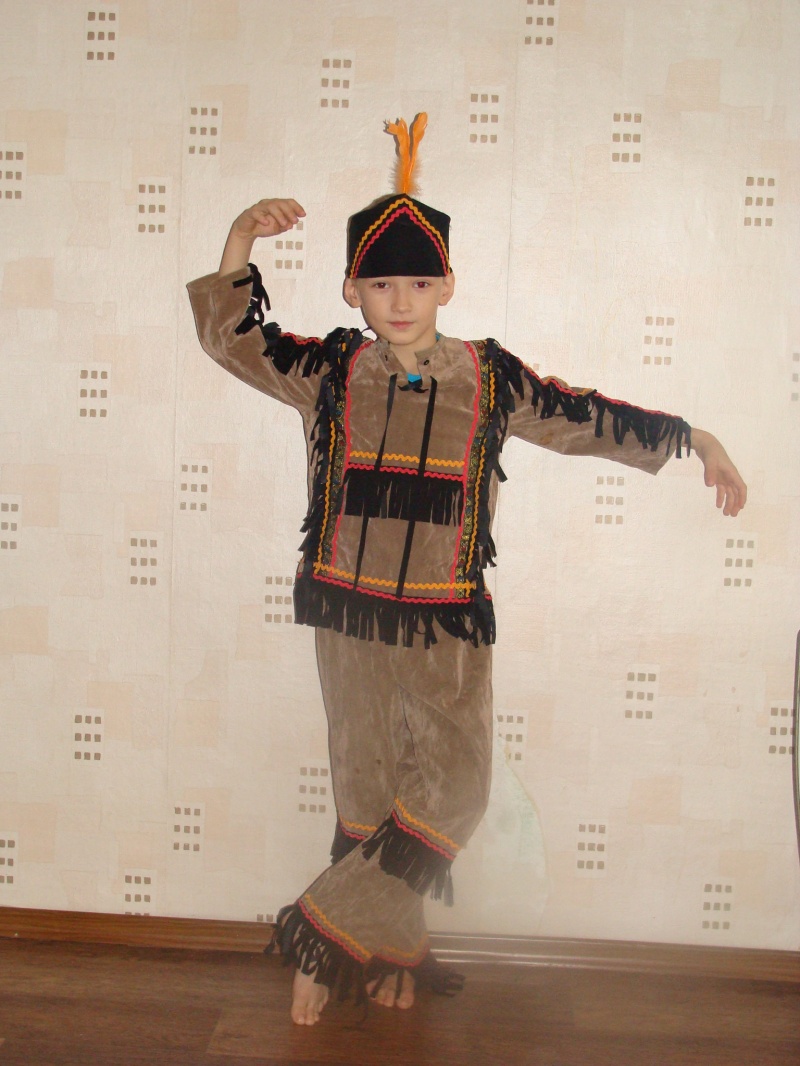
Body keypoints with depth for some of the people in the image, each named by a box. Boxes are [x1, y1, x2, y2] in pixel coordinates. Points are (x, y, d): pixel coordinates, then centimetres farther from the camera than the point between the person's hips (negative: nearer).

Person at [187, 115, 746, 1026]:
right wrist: (240, 243, -17)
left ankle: (326, 934, 9)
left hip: (448, 619, 0)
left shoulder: (490, 380, -1)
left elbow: (589, 421, 7)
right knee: (363, 784, 9)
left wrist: (695, 441, 10)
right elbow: (231, 336, -3)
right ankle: (389, 947, 26)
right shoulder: (327, 372, 0)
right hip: (349, 610, 0)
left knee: (454, 787, -7)